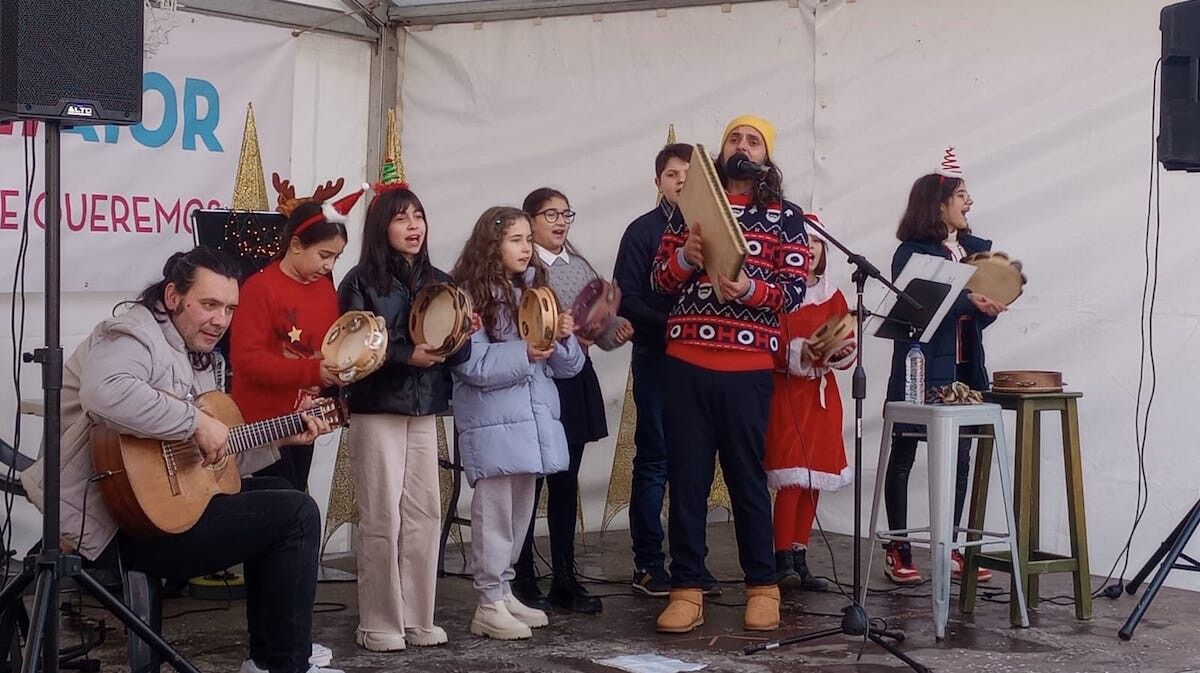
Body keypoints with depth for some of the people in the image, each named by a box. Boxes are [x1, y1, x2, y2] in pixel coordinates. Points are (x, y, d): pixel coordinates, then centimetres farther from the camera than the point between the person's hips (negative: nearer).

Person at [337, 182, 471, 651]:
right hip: (377, 412, -5)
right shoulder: (361, 281, -5)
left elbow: (460, 353, 9)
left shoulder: (439, 283, 10)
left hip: (424, 413, 5)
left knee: (425, 514, 5)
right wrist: (408, 355, -21)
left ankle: (418, 618, 15)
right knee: (383, 519, -3)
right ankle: (378, 624, 6)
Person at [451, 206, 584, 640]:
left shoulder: (536, 291, 13)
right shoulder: (471, 296, -8)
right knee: (494, 512, -4)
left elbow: (568, 366, 12)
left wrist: (564, 337, -8)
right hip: (493, 422, -7)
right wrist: (523, 354, -23)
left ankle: (503, 591, 24)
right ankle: (489, 606, 2)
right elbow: (472, 364, -16)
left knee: (520, 510, 13)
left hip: (534, 420, 7)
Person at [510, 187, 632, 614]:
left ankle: (565, 580, 17)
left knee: (566, 482, 10)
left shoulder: (580, 267, 15)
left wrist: (617, 330, -7)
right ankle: (524, 580, 7)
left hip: (575, 381, 6)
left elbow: (601, 318, 13)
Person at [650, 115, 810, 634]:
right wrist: (686, 256, -13)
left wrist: (749, 288, -22)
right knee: (686, 478, 2)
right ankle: (687, 590, 7)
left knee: (747, 478, 4)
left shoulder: (786, 217, 6)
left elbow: (795, 289, -3)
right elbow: (659, 279, 9)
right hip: (685, 363, 2)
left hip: (748, 368, -2)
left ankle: (762, 588, 15)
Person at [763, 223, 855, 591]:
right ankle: (783, 560, -4)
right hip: (786, 392, -5)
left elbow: (851, 348, 8)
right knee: (791, 477, -10)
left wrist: (838, 350, -14)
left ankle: (799, 557, 14)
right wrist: (803, 352, -25)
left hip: (822, 394, 5)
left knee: (814, 478, 6)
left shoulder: (833, 296, 11)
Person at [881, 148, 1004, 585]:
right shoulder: (911, 253, -7)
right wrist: (968, 302, -26)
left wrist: (991, 306, -10)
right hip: (919, 369, -6)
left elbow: (977, 316, 12)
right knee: (903, 455, 2)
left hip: (962, 370, 6)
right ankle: (898, 552, 7)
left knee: (959, 456, 8)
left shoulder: (974, 250, 12)